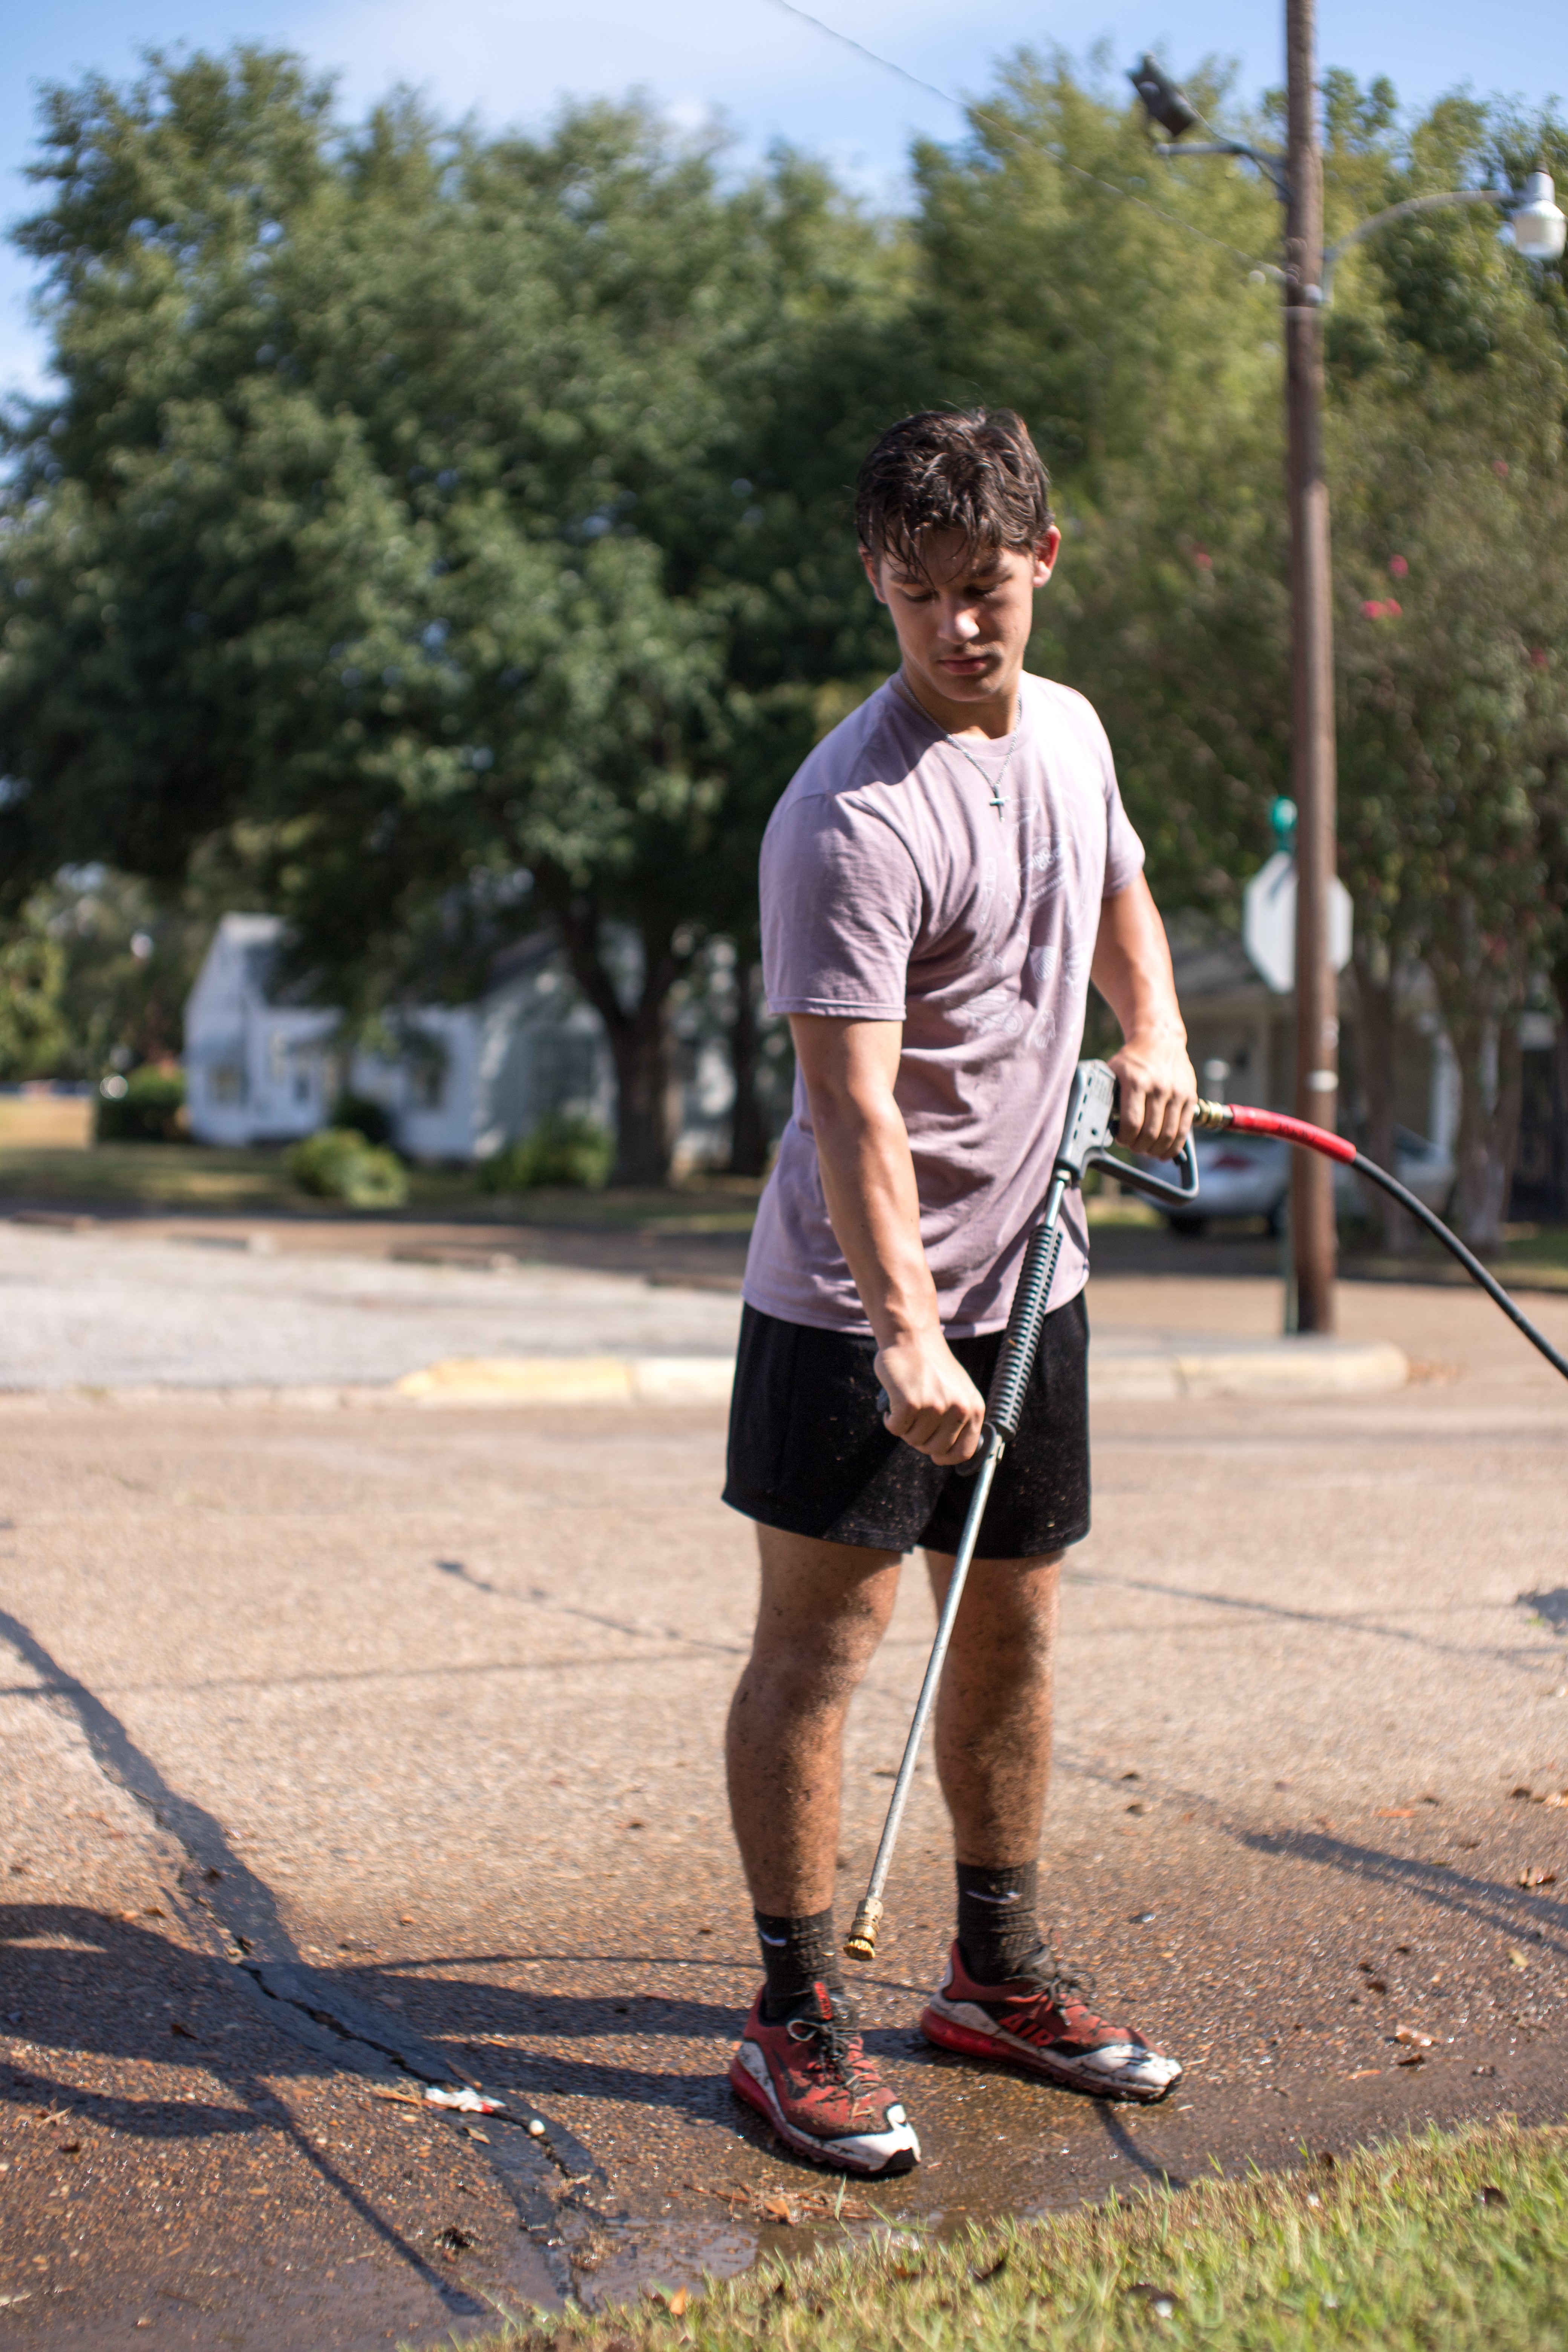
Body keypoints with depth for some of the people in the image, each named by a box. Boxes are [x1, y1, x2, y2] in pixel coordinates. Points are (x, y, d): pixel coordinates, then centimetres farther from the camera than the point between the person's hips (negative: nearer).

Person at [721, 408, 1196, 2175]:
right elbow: (852, 1107, -26)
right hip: (854, 1303, -7)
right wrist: (906, 1335, -35)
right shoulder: (853, 818, -20)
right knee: (823, 1633, -3)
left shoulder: (1069, 732, 6)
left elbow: (1119, 891, 27)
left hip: (1028, 1277, 8)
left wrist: (1156, 1030, 8)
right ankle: (797, 2017, 9)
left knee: (1011, 1628, 14)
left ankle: (998, 1975, 28)